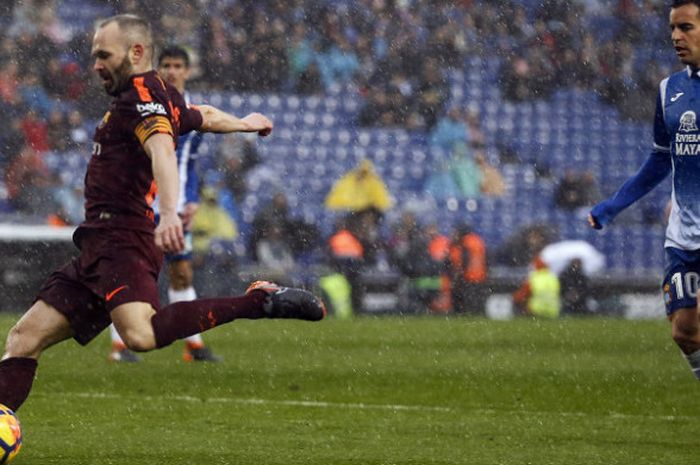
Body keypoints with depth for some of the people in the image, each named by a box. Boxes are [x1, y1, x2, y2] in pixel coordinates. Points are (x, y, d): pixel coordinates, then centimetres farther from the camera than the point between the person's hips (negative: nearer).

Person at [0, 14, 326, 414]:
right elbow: (206, 117, 43)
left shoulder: (142, 93, -7)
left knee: (141, 334, -34)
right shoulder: (167, 99, 22)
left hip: (120, 240, -11)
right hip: (100, 246, 11)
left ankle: (260, 301, -24)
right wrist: (243, 123, 66)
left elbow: (162, 151, -25)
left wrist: (170, 212, -43)